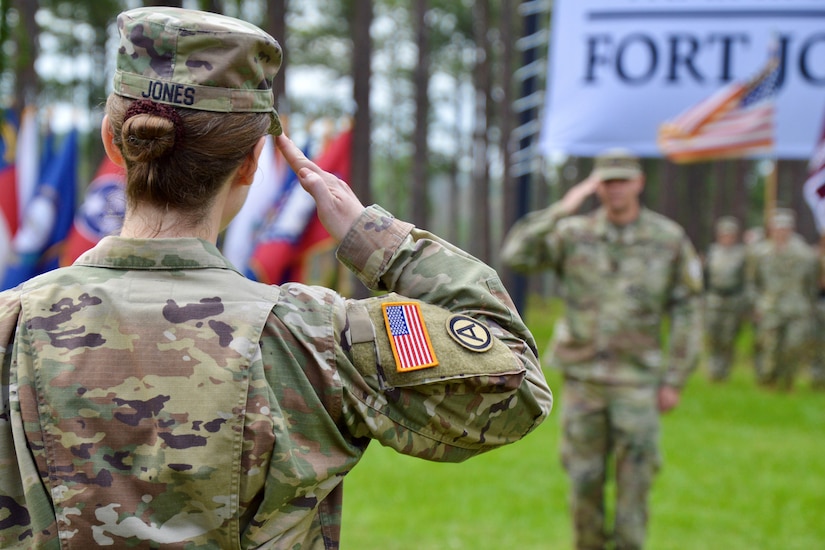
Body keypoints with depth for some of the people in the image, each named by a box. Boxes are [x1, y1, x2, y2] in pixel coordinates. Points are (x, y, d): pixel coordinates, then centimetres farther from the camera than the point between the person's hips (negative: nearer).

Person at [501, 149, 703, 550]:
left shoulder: (669, 239, -1)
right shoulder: (573, 234, 1)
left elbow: (687, 312, 0)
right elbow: (516, 256, -13)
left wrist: (675, 380, -4)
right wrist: (561, 210, -18)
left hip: (637, 381, -1)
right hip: (582, 377, 2)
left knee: (634, 481, -2)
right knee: (584, 479, 7)